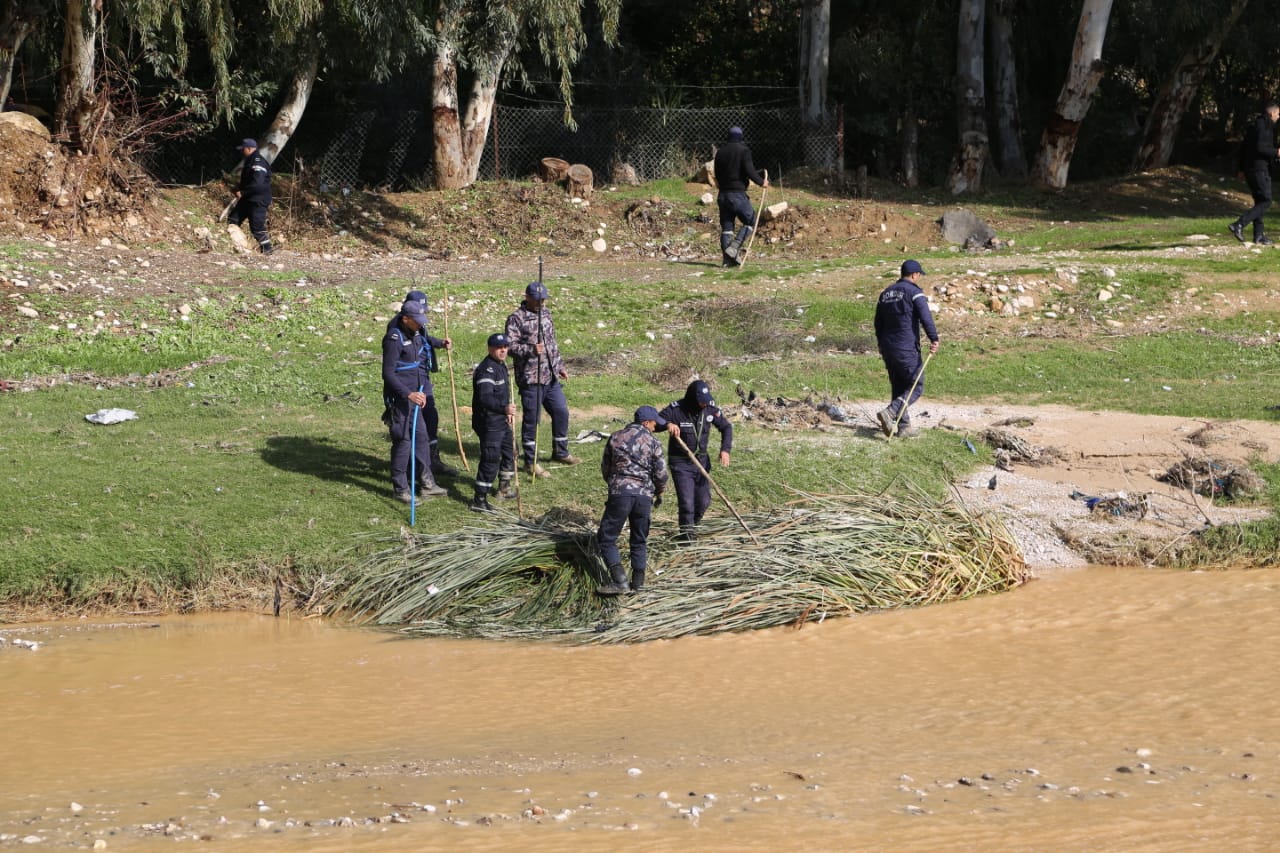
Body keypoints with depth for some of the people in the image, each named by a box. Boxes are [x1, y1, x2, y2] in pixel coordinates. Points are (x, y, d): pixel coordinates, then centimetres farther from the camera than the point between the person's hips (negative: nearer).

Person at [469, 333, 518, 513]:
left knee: (509, 452, 24)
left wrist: (509, 412, 17)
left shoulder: (501, 366, 13)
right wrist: (504, 408, -43)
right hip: (488, 422, -11)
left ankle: (504, 488, 43)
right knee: (491, 459, -12)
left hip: (501, 420, 11)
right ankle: (479, 499, -8)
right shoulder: (486, 369, -21)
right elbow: (485, 398, -32)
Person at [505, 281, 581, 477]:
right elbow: (510, 346, -16)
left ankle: (560, 452, 31)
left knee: (561, 412, 13)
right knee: (531, 418, -2)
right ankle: (530, 462, 6)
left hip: (551, 377, 7)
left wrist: (560, 366, 22)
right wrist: (530, 350, -31)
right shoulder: (516, 319, -10)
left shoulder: (545, 314, 14)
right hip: (530, 378, -7)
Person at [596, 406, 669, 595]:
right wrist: (659, 493, 21)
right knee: (639, 541, 16)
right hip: (644, 495, 1)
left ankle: (619, 580, -9)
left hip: (619, 494, -1)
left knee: (606, 538, 4)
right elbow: (660, 473, 2)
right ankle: (638, 583, 17)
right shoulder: (652, 442, 3)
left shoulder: (615, 438, 9)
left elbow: (605, 468, 16)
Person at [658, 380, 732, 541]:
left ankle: (694, 524, 36)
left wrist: (725, 449, -9)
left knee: (703, 500, 11)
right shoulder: (676, 409, -19)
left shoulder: (710, 409, -6)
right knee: (686, 501, -12)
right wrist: (667, 424, -42)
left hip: (701, 460, 5)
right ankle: (687, 534, 1)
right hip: (680, 463, -5)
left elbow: (726, 427, 6)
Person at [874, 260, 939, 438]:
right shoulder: (914, 291, -7)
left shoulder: (886, 293, 15)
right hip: (907, 349, -7)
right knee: (916, 386, -2)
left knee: (898, 388, 14)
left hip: (887, 348, 7)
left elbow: (878, 323, 21)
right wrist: (934, 339, -24)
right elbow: (925, 316, -20)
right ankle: (889, 412, -21)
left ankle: (903, 426, 13)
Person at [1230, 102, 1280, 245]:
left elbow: (1243, 147, 21)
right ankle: (1239, 225, -19)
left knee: (1259, 201, 13)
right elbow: (1260, 147, -23)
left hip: (1250, 169, 10)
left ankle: (1259, 235, 12)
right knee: (1265, 201, -9)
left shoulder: (1255, 126, 17)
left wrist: (1242, 168, 24)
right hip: (1259, 169, -10)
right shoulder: (1264, 127, -12)